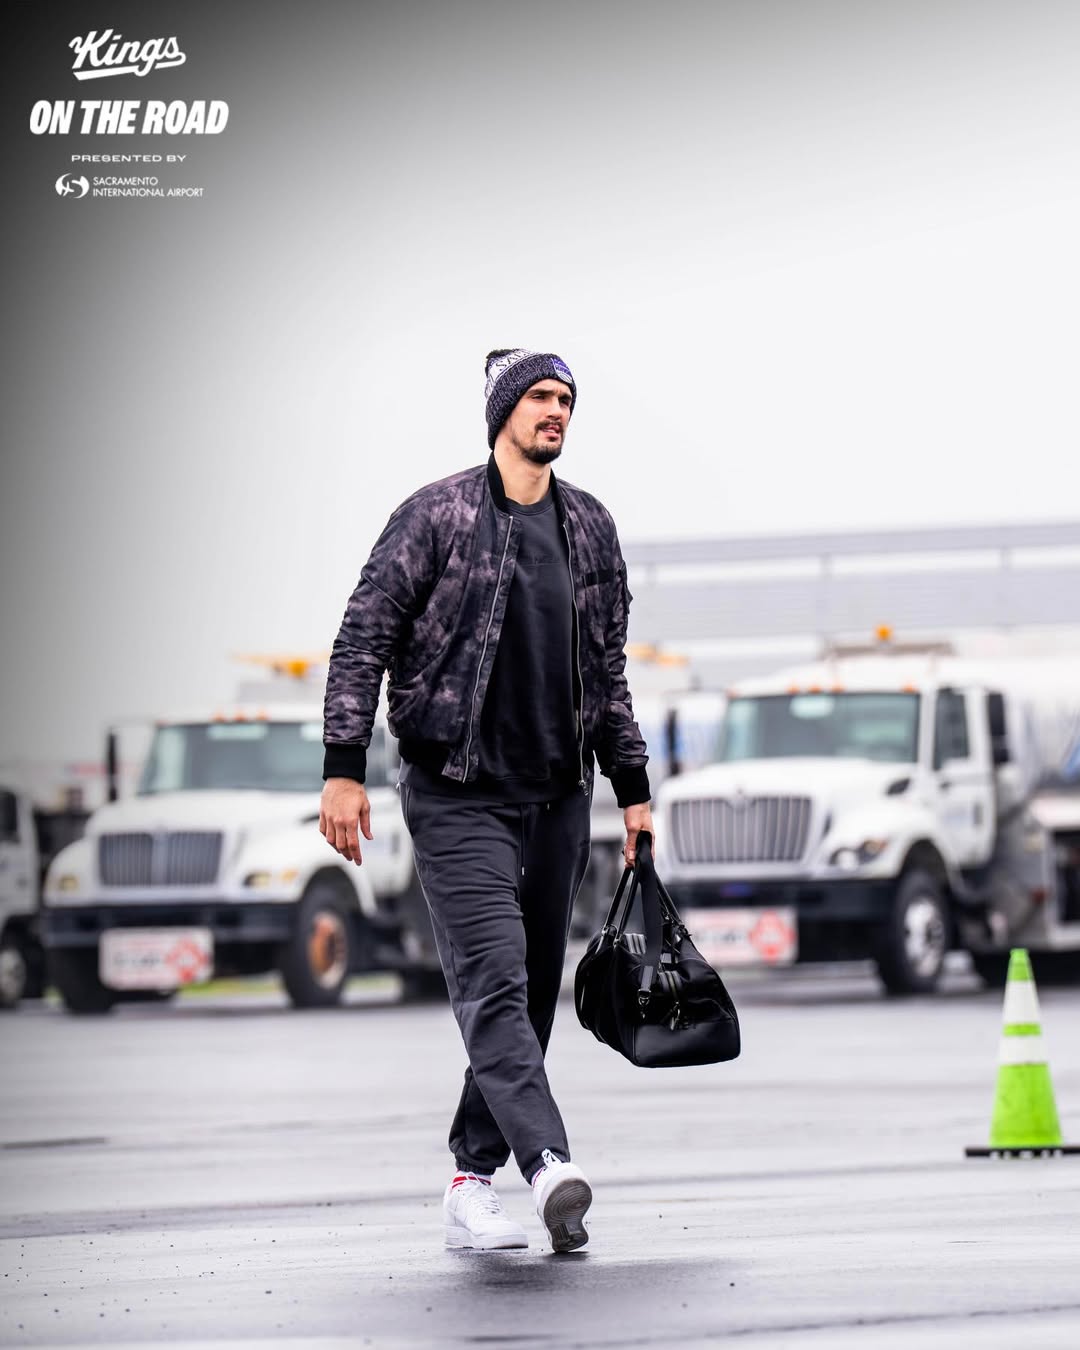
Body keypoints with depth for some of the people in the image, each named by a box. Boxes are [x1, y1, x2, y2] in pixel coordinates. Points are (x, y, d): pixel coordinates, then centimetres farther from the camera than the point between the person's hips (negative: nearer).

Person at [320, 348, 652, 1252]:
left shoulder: (590, 528, 13)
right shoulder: (436, 516, -2)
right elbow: (364, 642, -3)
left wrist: (633, 788, 15)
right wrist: (344, 768, -11)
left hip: (558, 802, 6)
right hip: (457, 796, -6)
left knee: (532, 997, 6)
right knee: (494, 978, -18)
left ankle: (473, 1179, 15)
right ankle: (551, 1166, -31)